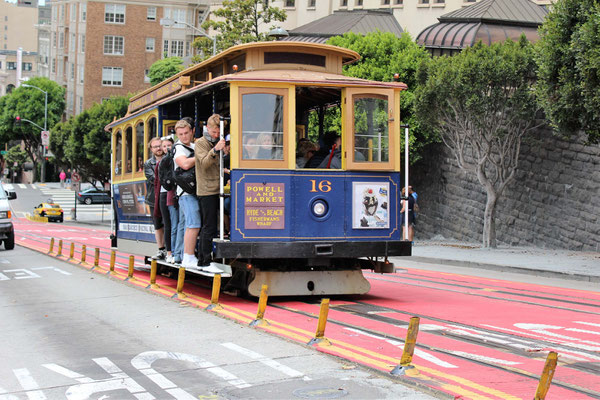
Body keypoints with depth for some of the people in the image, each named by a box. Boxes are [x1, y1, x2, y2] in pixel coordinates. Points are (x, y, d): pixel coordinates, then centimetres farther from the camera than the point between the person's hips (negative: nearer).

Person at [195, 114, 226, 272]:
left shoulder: (217, 142, 18)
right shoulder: (201, 143, -4)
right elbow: (204, 163, -20)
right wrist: (215, 150, -35)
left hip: (216, 189, 7)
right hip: (206, 190, -7)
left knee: (207, 227, 10)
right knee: (209, 227, -10)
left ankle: (202, 260, 16)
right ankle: (207, 263, -8)